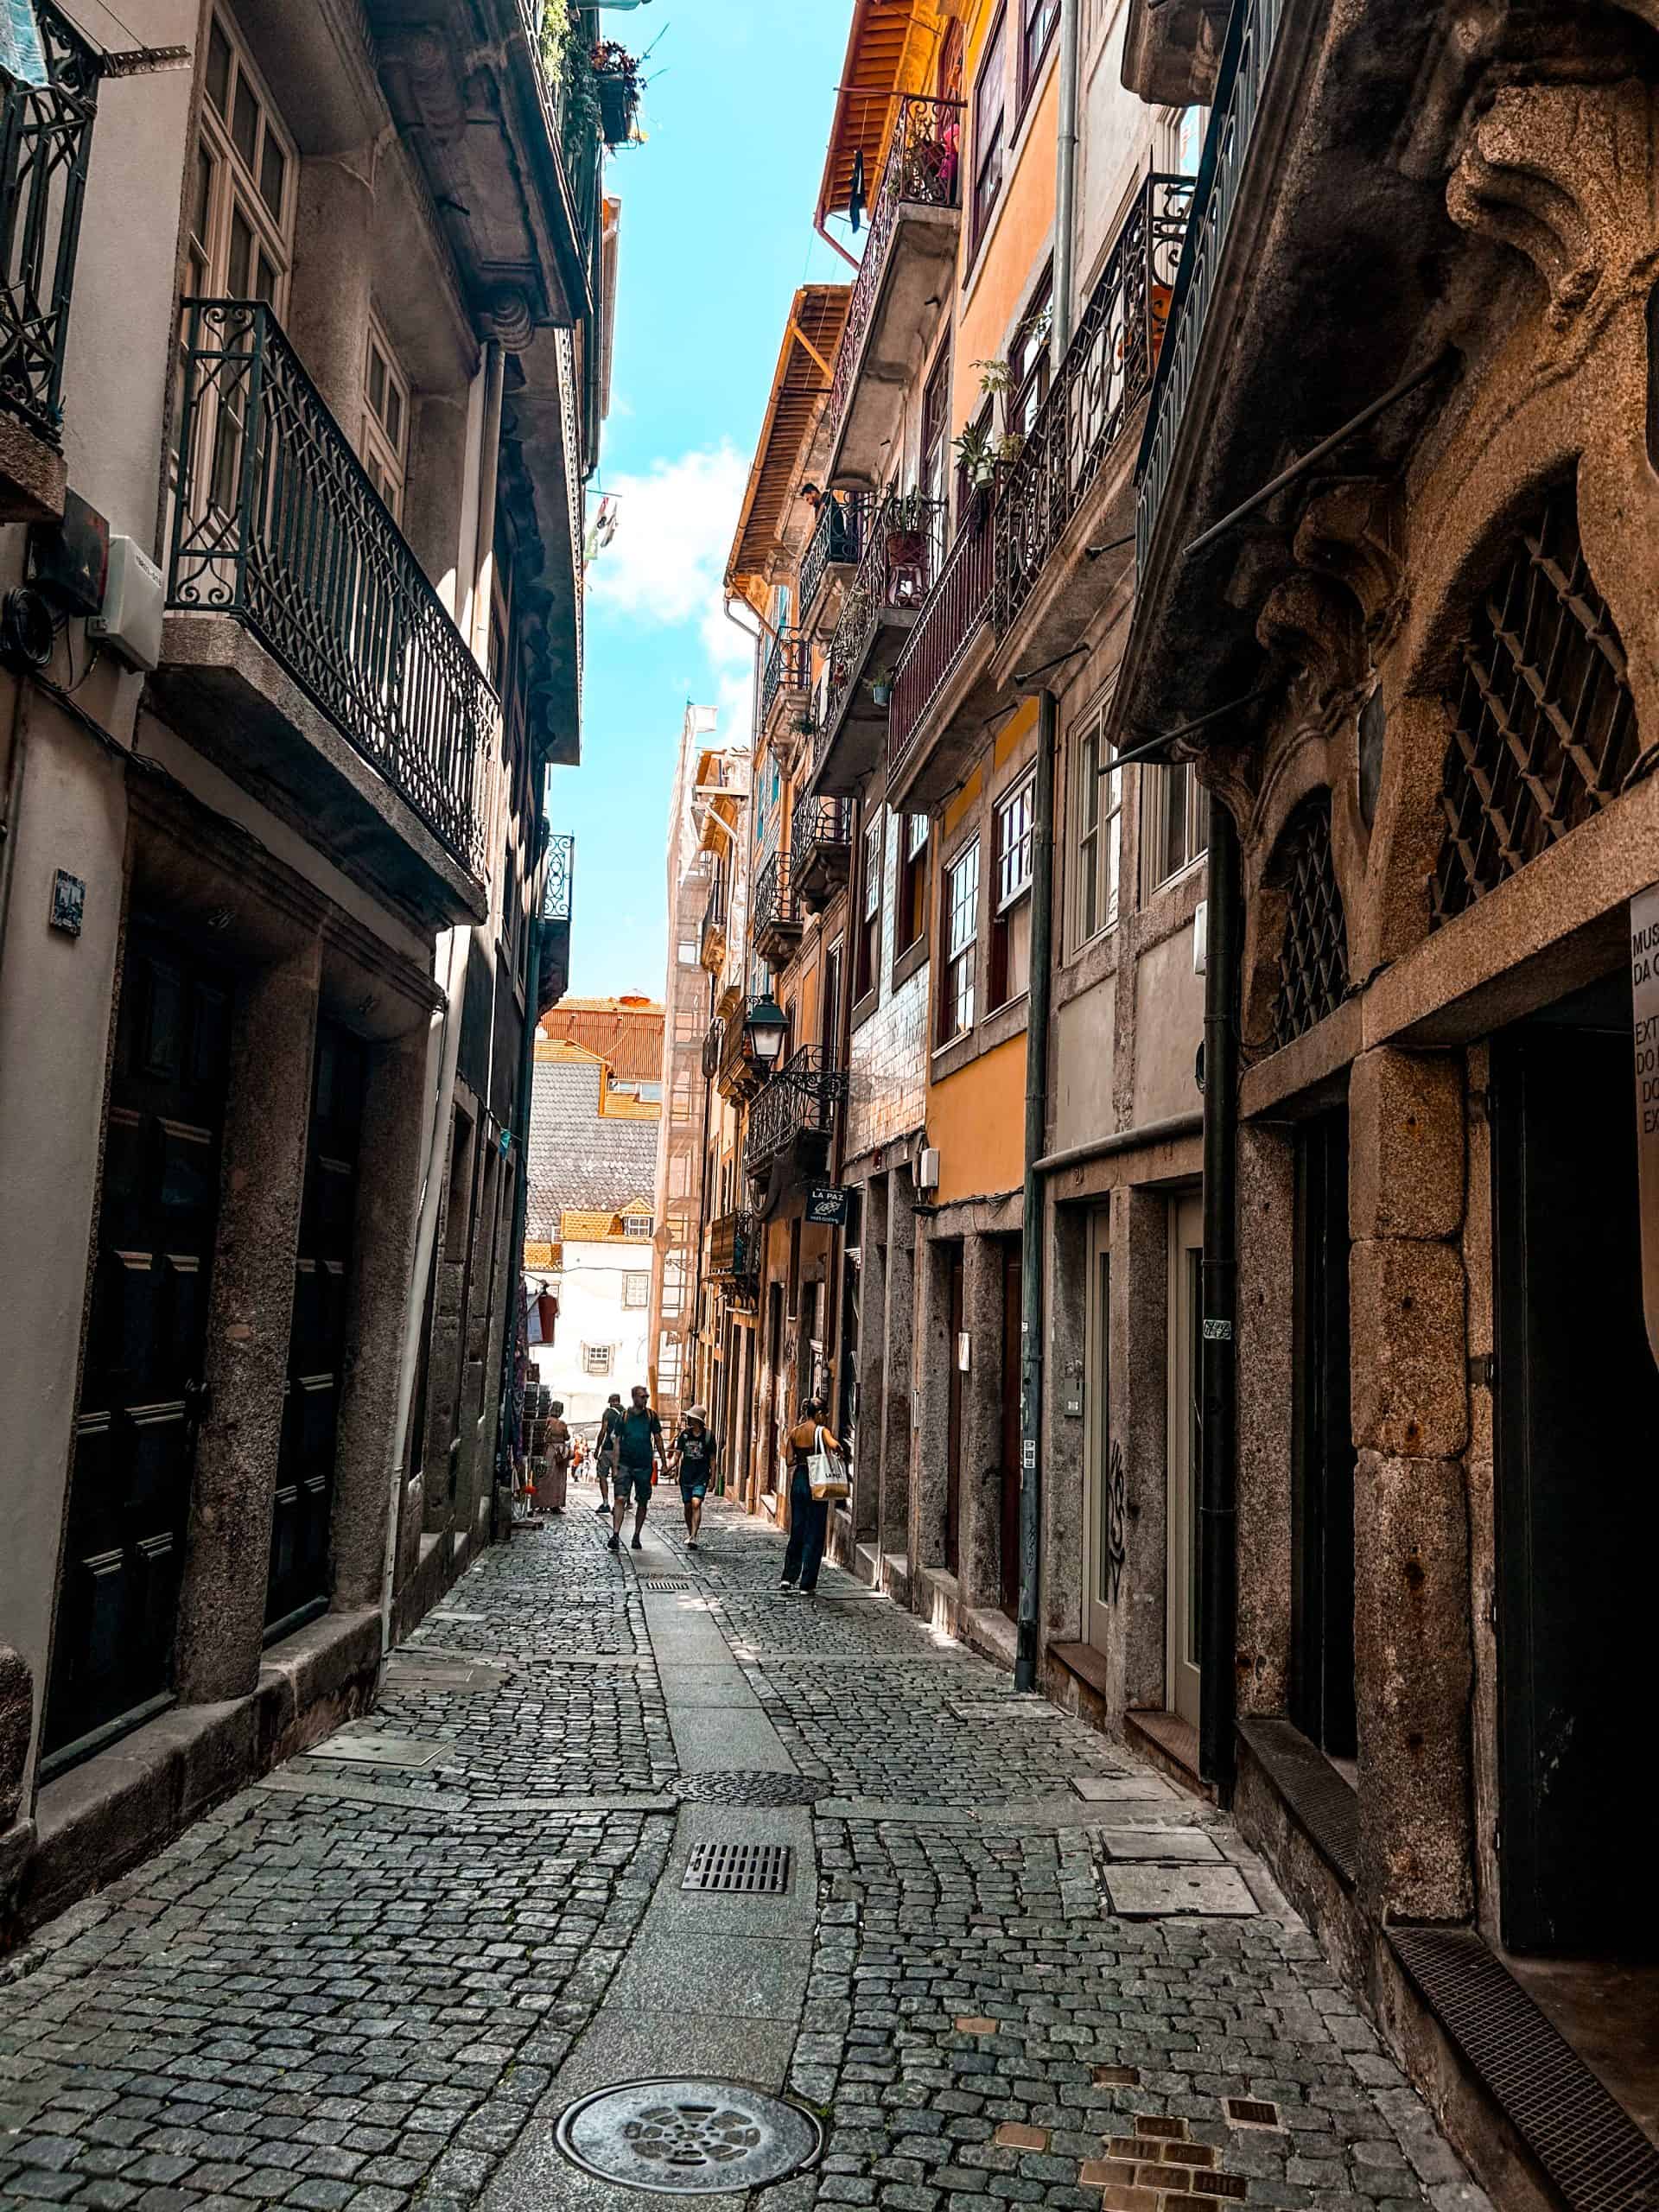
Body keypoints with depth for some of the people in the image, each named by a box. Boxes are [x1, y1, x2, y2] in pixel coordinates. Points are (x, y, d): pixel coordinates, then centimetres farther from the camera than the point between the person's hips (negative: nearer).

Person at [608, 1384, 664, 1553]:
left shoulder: (651, 1415, 3)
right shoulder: (624, 1416, 0)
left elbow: (658, 1439, 10)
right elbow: (617, 1442, 3)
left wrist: (663, 1461, 8)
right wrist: (615, 1466, -2)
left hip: (645, 1466, 1)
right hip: (625, 1464, -1)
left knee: (643, 1502, 7)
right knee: (620, 1499, -13)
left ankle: (637, 1536, 18)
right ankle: (615, 1535, -15)